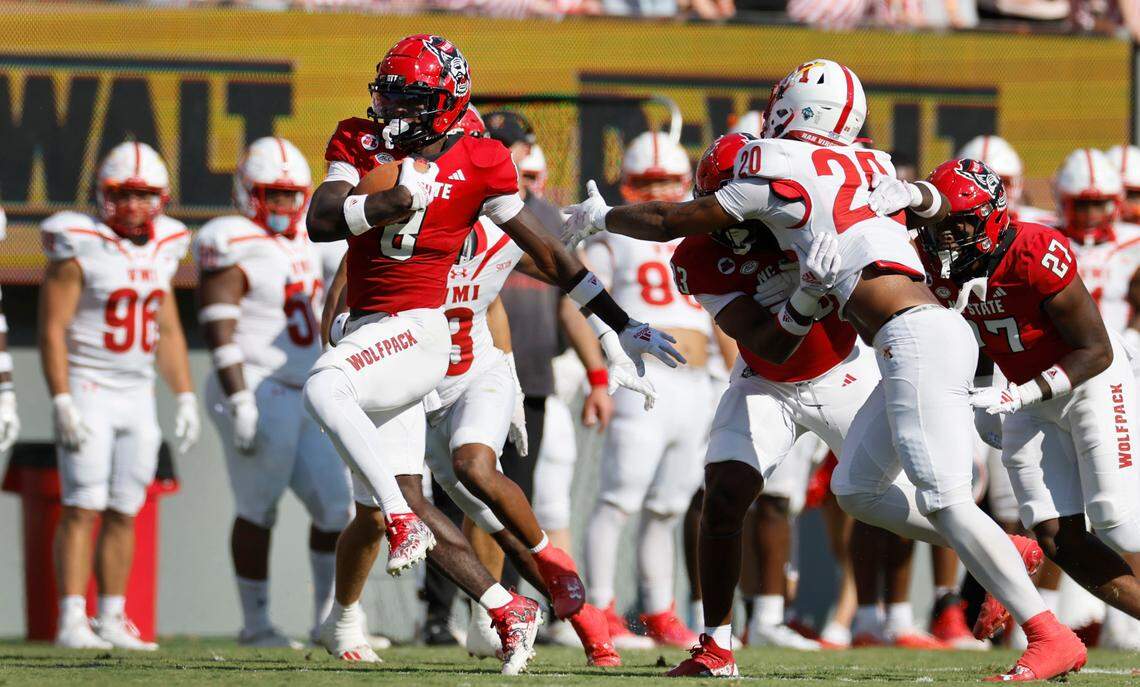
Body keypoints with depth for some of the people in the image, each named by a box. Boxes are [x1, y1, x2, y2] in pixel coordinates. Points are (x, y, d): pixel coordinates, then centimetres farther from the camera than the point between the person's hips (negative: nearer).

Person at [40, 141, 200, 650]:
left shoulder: (160, 252, 10)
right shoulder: (80, 249, -10)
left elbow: (168, 332, 18)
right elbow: (52, 330, -12)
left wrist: (185, 399, 12)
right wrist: (62, 404, -19)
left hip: (137, 396, 6)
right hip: (87, 392, -6)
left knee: (123, 513, 7)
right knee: (82, 509, -12)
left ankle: (112, 620, 12)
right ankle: (71, 623, -14)